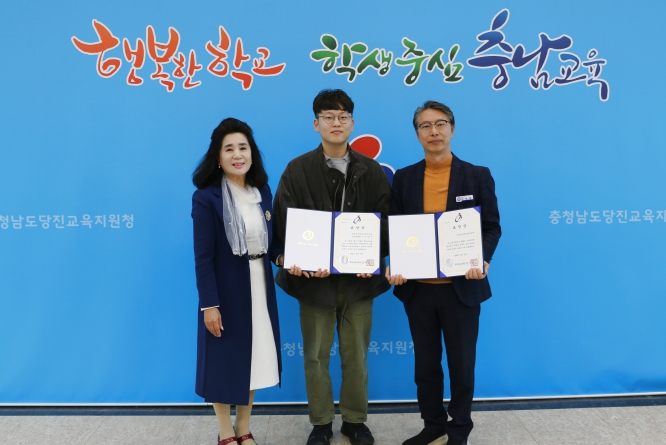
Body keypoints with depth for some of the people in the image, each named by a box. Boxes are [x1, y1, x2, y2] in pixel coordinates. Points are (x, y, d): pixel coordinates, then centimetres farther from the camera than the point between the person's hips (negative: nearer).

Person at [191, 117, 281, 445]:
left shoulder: (263, 191, 4)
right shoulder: (206, 198, -13)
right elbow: (203, 257, -14)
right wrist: (209, 304, -16)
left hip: (259, 289, 6)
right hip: (225, 291, -5)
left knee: (253, 359, 15)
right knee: (224, 362, 7)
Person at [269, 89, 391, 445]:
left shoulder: (372, 171, 5)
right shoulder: (297, 170, 0)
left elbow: (386, 222, 1)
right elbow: (284, 224, -5)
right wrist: (296, 261, -20)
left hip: (359, 277, 1)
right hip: (314, 277, -1)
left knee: (356, 354, 12)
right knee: (316, 355, 9)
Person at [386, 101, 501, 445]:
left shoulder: (478, 176, 0)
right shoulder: (403, 178, 5)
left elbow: (491, 227, 0)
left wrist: (482, 260, -19)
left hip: (461, 286, -2)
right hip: (417, 287, 2)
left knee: (461, 363, 10)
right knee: (425, 363, 13)